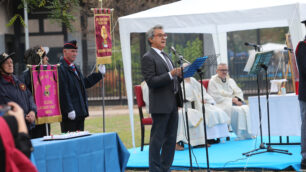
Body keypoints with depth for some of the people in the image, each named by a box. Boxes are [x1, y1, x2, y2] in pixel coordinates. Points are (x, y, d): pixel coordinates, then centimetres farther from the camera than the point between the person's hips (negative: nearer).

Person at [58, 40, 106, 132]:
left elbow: (84, 83, 26)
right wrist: (69, 110, -22)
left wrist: (99, 74, 25)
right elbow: (63, 92, -19)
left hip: (80, 111, 9)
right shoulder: (61, 68, -13)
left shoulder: (74, 68, 19)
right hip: (69, 114, -9)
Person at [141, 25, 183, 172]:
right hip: (160, 105, -9)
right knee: (157, 139, -5)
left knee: (171, 139, 11)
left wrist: (180, 75, 4)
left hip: (172, 104, 9)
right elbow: (151, 81, -17)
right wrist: (170, 75, -24)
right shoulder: (148, 58, -9)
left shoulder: (165, 56, 20)